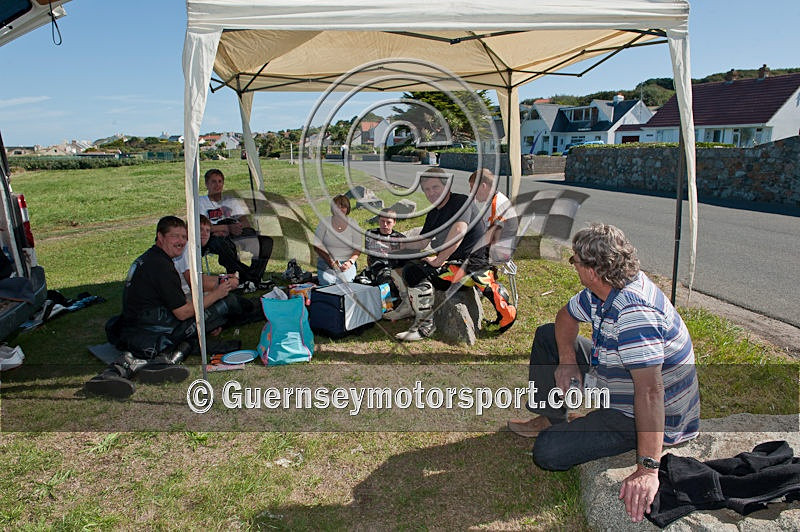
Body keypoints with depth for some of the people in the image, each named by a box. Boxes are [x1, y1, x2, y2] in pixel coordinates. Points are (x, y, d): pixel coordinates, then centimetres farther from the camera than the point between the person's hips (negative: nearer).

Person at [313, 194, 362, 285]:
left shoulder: (353, 224, 6)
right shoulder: (324, 222, 6)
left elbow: (358, 248, 5)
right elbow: (317, 245, 4)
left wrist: (350, 262, -14)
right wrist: (329, 261, -9)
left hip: (346, 265, 0)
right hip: (326, 264, 0)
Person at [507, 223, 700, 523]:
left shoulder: (634, 312, -35)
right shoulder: (601, 291, -5)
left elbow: (650, 389, -41)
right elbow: (567, 316, 13)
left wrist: (647, 469, -42)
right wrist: (567, 359, -3)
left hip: (648, 418, -9)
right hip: (616, 384, 9)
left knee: (547, 453, -23)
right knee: (547, 336, 14)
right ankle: (551, 419, 24)